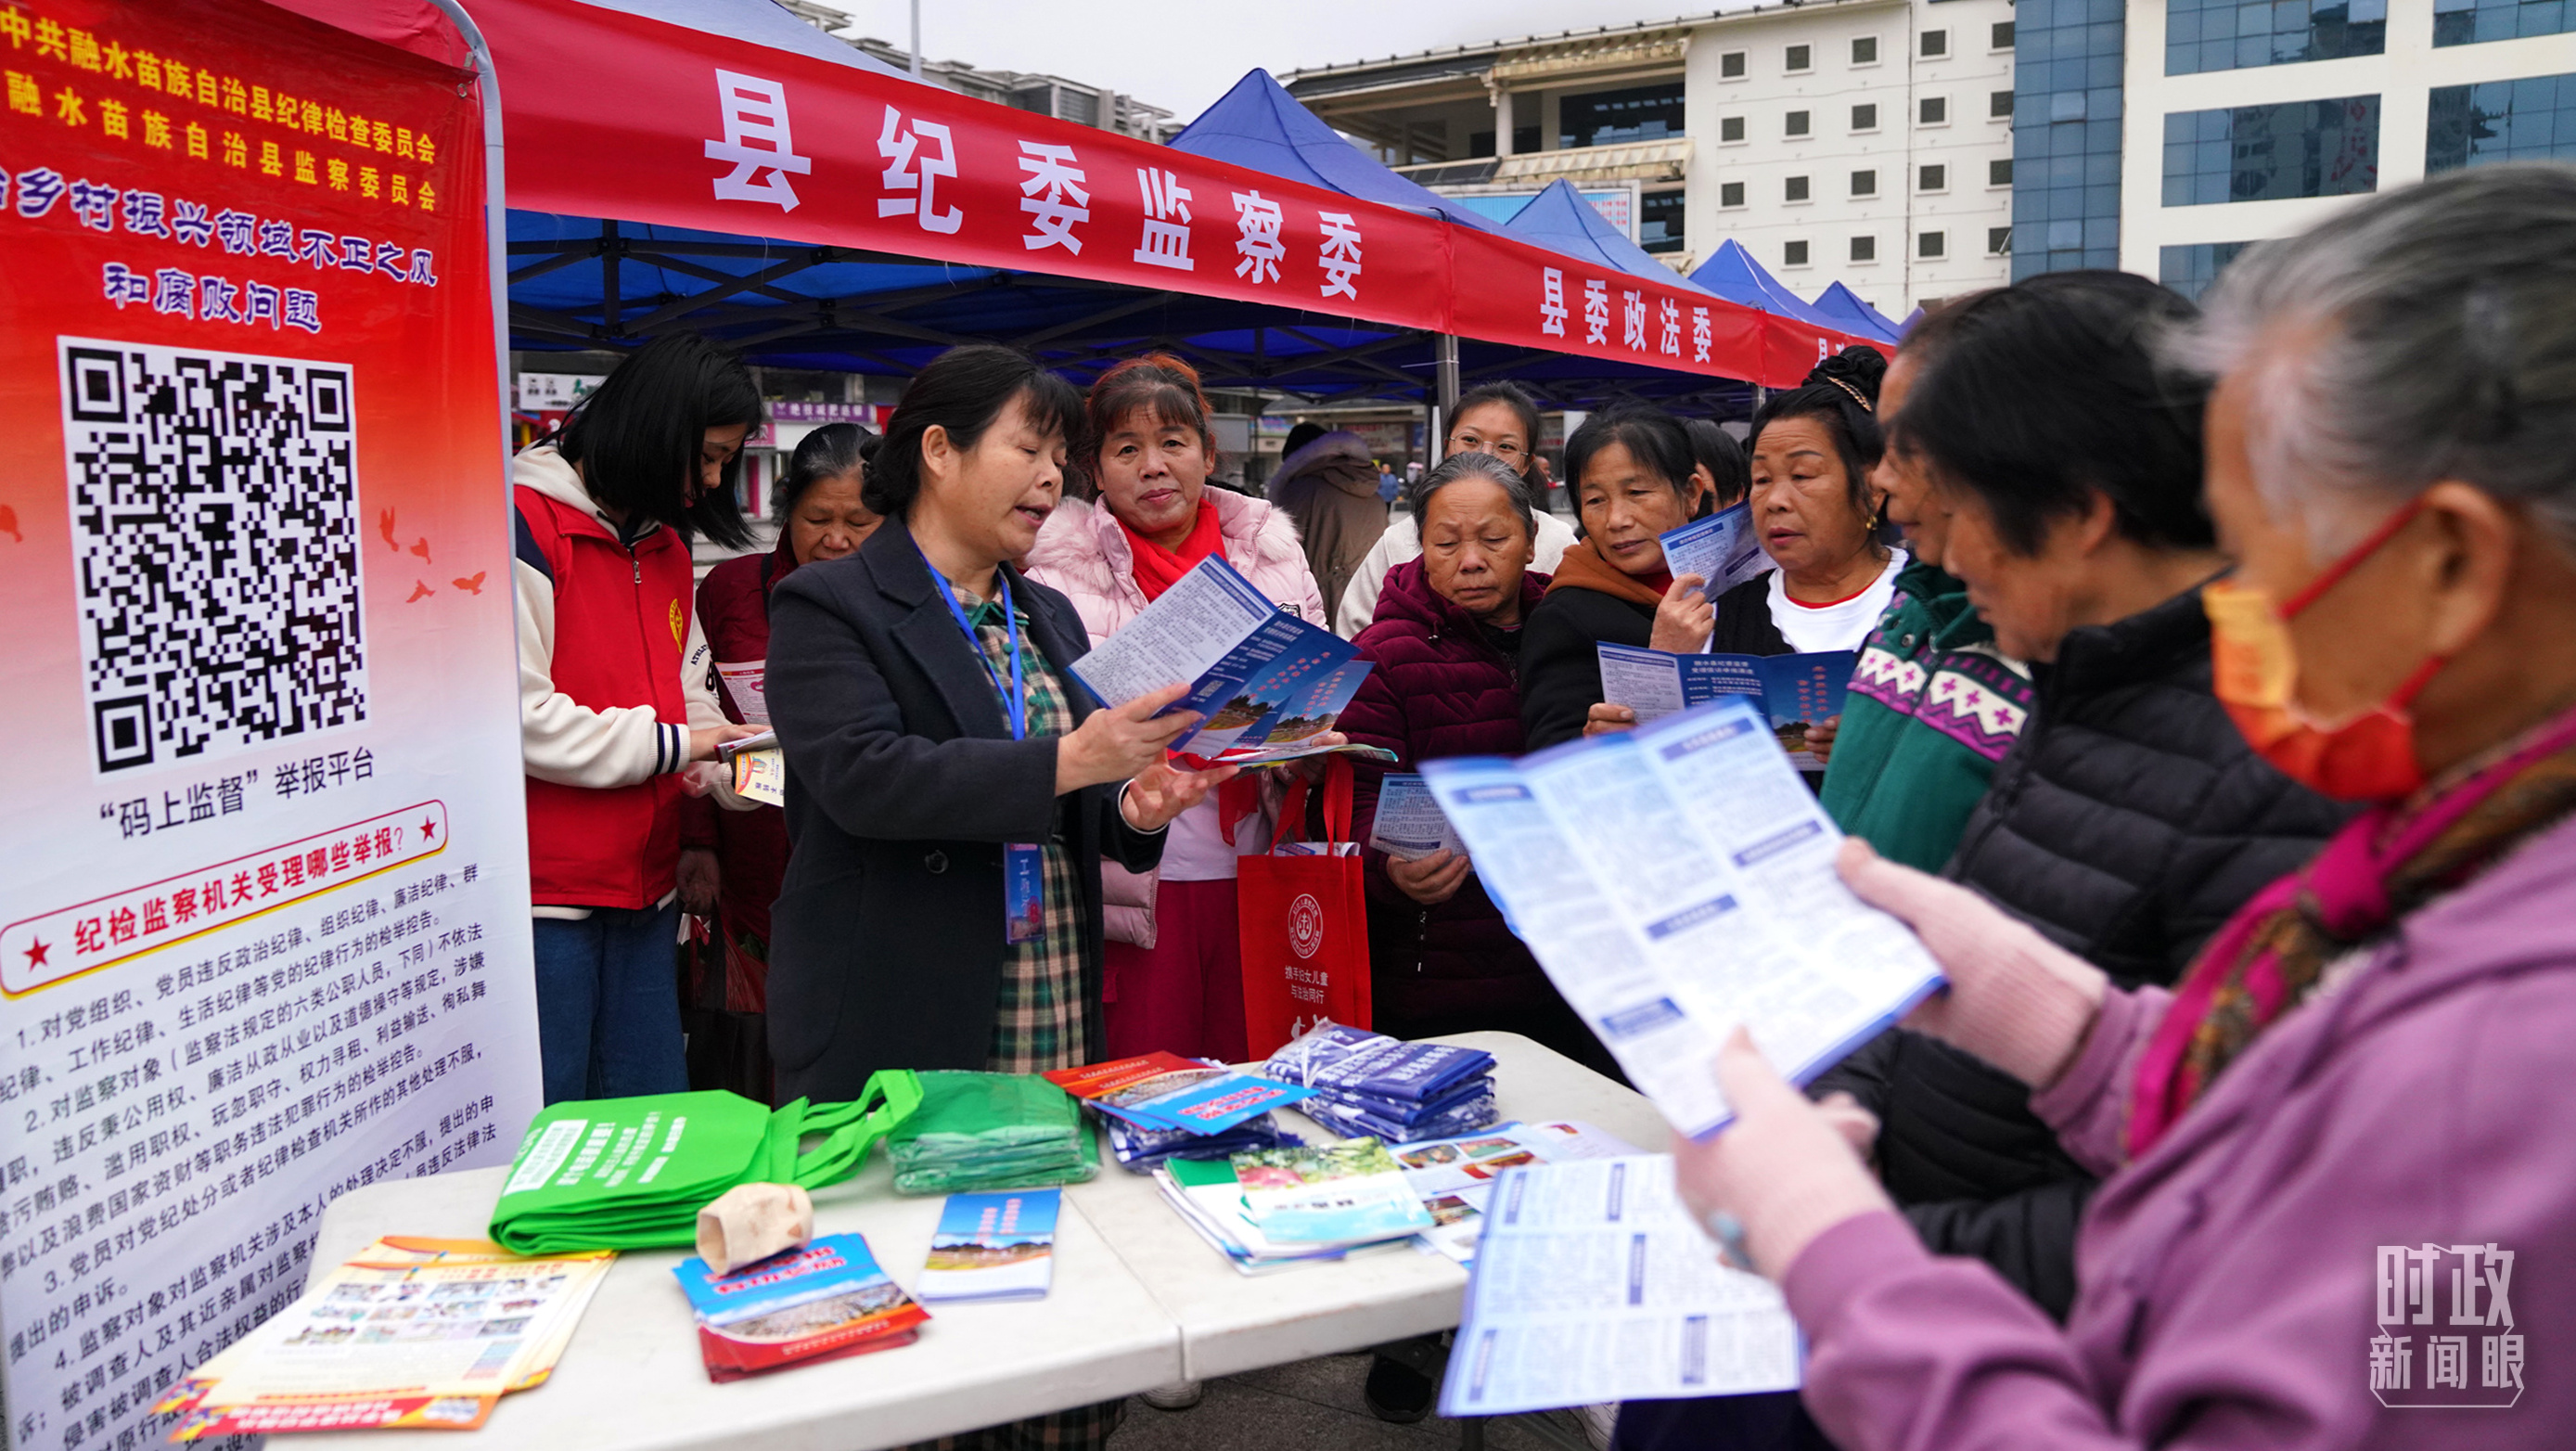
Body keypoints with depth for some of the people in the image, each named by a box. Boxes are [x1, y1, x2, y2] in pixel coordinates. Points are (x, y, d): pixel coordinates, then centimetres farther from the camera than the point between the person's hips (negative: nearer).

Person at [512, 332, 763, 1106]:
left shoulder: (667, 547, 16)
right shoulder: (524, 525, -11)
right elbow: (513, 714, -19)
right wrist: (668, 746, -12)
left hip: (646, 890, 8)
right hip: (545, 893, -8)